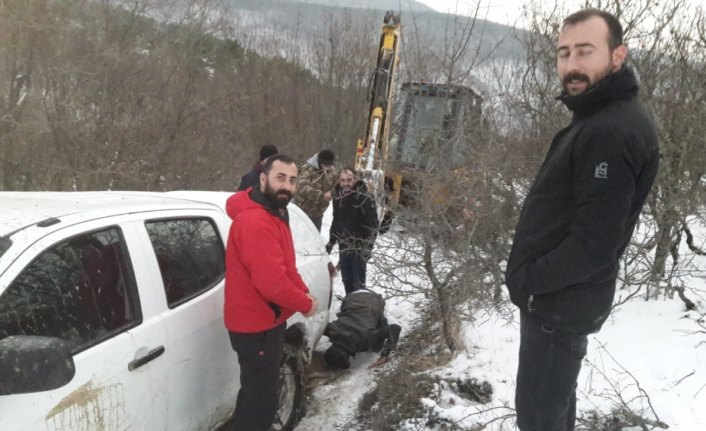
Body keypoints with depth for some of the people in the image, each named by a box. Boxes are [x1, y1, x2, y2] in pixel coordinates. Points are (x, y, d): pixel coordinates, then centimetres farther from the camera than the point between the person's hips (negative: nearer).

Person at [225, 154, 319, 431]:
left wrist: (303, 292, 0)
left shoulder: (274, 213, 8)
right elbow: (271, 281, -33)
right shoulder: (255, 221, -27)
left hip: (266, 320, 11)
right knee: (260, 397, 2)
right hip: (257, 326, -10)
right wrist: (304, 304, -18)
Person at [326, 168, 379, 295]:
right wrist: (331, 242, 17)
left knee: (358, 283, -3)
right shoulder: (338, 197, 6)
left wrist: (367, 248, -20)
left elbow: (372, 225, -16)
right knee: (347, 280, 16)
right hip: (343, 247, 7)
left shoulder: (365, 198, -16)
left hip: (359, 248, -6)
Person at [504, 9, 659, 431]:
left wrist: (529, 279, -15)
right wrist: (531, 276, 11)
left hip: (560, 302, -10)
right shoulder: (596, 119, 11)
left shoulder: (613, 132, -23)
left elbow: (595, 242, -28)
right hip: (561, 296, 10)